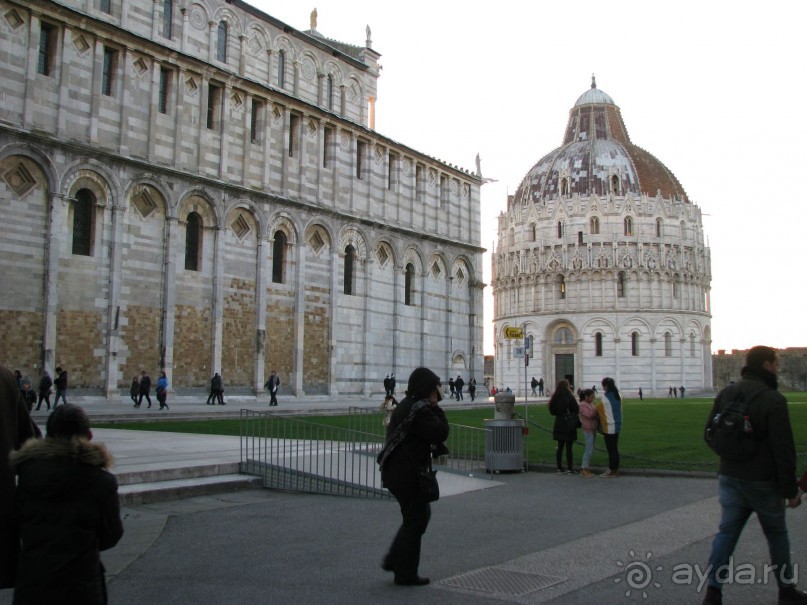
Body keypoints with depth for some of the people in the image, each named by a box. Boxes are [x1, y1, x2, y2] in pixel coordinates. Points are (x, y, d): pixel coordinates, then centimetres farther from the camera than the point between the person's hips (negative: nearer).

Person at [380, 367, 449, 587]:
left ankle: (393, 560, 22)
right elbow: (440, 433, -21)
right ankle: (406, 574, 8)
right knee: (415, 520, 0)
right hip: (407, 473, -11)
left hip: (395, 470, 11)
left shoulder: (406, 405, 15)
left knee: (420, 514, 21)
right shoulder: (419, 409, -18)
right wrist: (436, 408, -11)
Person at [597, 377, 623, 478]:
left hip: (608, 427, -8)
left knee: (611, 450, -2)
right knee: (615, 449, 13)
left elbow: (597, 409, -5)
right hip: (617, 427, 8)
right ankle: (616, 470, 18)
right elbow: (619, 410, 13)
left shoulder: (605, 398, -15)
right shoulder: (617, 396, 9)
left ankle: (612, 471, 2)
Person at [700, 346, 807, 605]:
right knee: (777, 535, 14)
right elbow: (784, 449, -18)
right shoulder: (773, 399, -16)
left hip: (730, 478, 5)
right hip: (763, 482, -5)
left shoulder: (726, 394, 3)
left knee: (726, 532, 7)